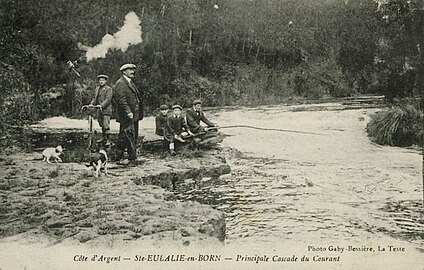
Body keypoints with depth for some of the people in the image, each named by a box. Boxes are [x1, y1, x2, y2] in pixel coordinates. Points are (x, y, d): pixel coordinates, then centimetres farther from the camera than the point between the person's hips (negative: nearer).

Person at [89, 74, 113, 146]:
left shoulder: (109, 89, -5)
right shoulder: (97, 89, 18)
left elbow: (108, 99, -15)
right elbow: (95, 98, 17)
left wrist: (101, 105, -26)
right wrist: (91, 104, -3)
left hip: (106, 109, -7)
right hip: (99, 110, 7)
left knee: (106, 125, -12)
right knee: (102, 125, 14)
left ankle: (108, 140, -7)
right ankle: (103, 138, 25)